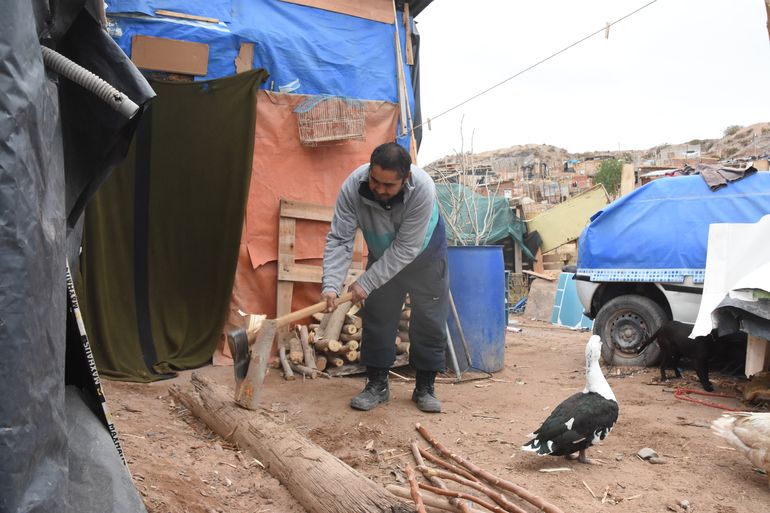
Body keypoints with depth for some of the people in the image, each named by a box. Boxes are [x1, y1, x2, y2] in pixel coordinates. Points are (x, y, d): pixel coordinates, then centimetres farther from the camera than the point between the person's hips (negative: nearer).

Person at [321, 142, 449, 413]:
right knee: (377, 318, 2)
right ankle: (377, 385, 16)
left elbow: (405, 249, -34)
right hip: (382, 255, 3)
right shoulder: (353, 186, -31)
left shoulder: (423, 189, -38)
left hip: (424, 254, -2)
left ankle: (425, 387, 15)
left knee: (429, 320, 0)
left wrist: (366, 283, -33)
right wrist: (331, 285, -40)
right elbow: (339, 239, -28)